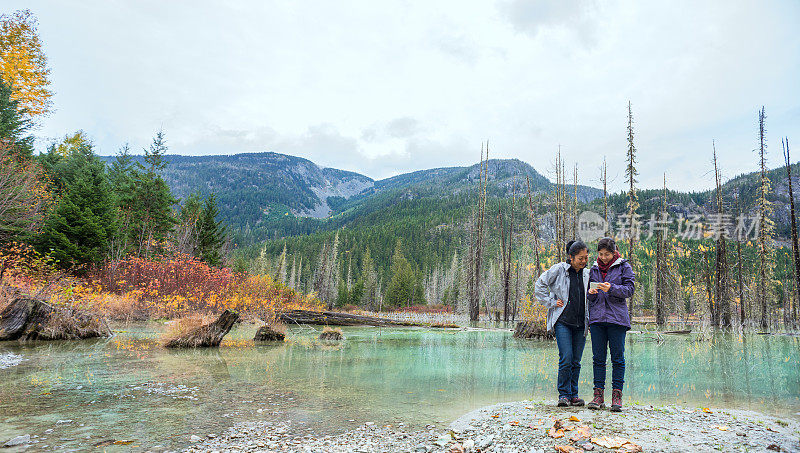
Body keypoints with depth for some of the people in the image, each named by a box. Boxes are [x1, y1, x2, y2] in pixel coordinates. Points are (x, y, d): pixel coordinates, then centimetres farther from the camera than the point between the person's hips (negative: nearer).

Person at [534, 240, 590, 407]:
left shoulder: (586, 274, 12)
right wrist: (551, 302, -4)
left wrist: (590, 320, 16)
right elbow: (540, 285, 1)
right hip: (562, 322, -4)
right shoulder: (559, 269, -4)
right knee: (566, 359, -12)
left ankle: (573, 395, 16)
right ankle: (563, 395, 1)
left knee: (576, 361, 5)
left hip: (580, 324, 4)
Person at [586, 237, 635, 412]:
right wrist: (591, 293, -4)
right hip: (597, 318, 3)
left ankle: (617, 396, 6)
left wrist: (611, 288, -18)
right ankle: (598, 395, 7)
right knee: (598, 358, 3)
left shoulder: (623, 267, 4)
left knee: (618, 357, 0)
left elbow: (629, 289, -3)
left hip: (617, 317, -3)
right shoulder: (594, 269, 15)